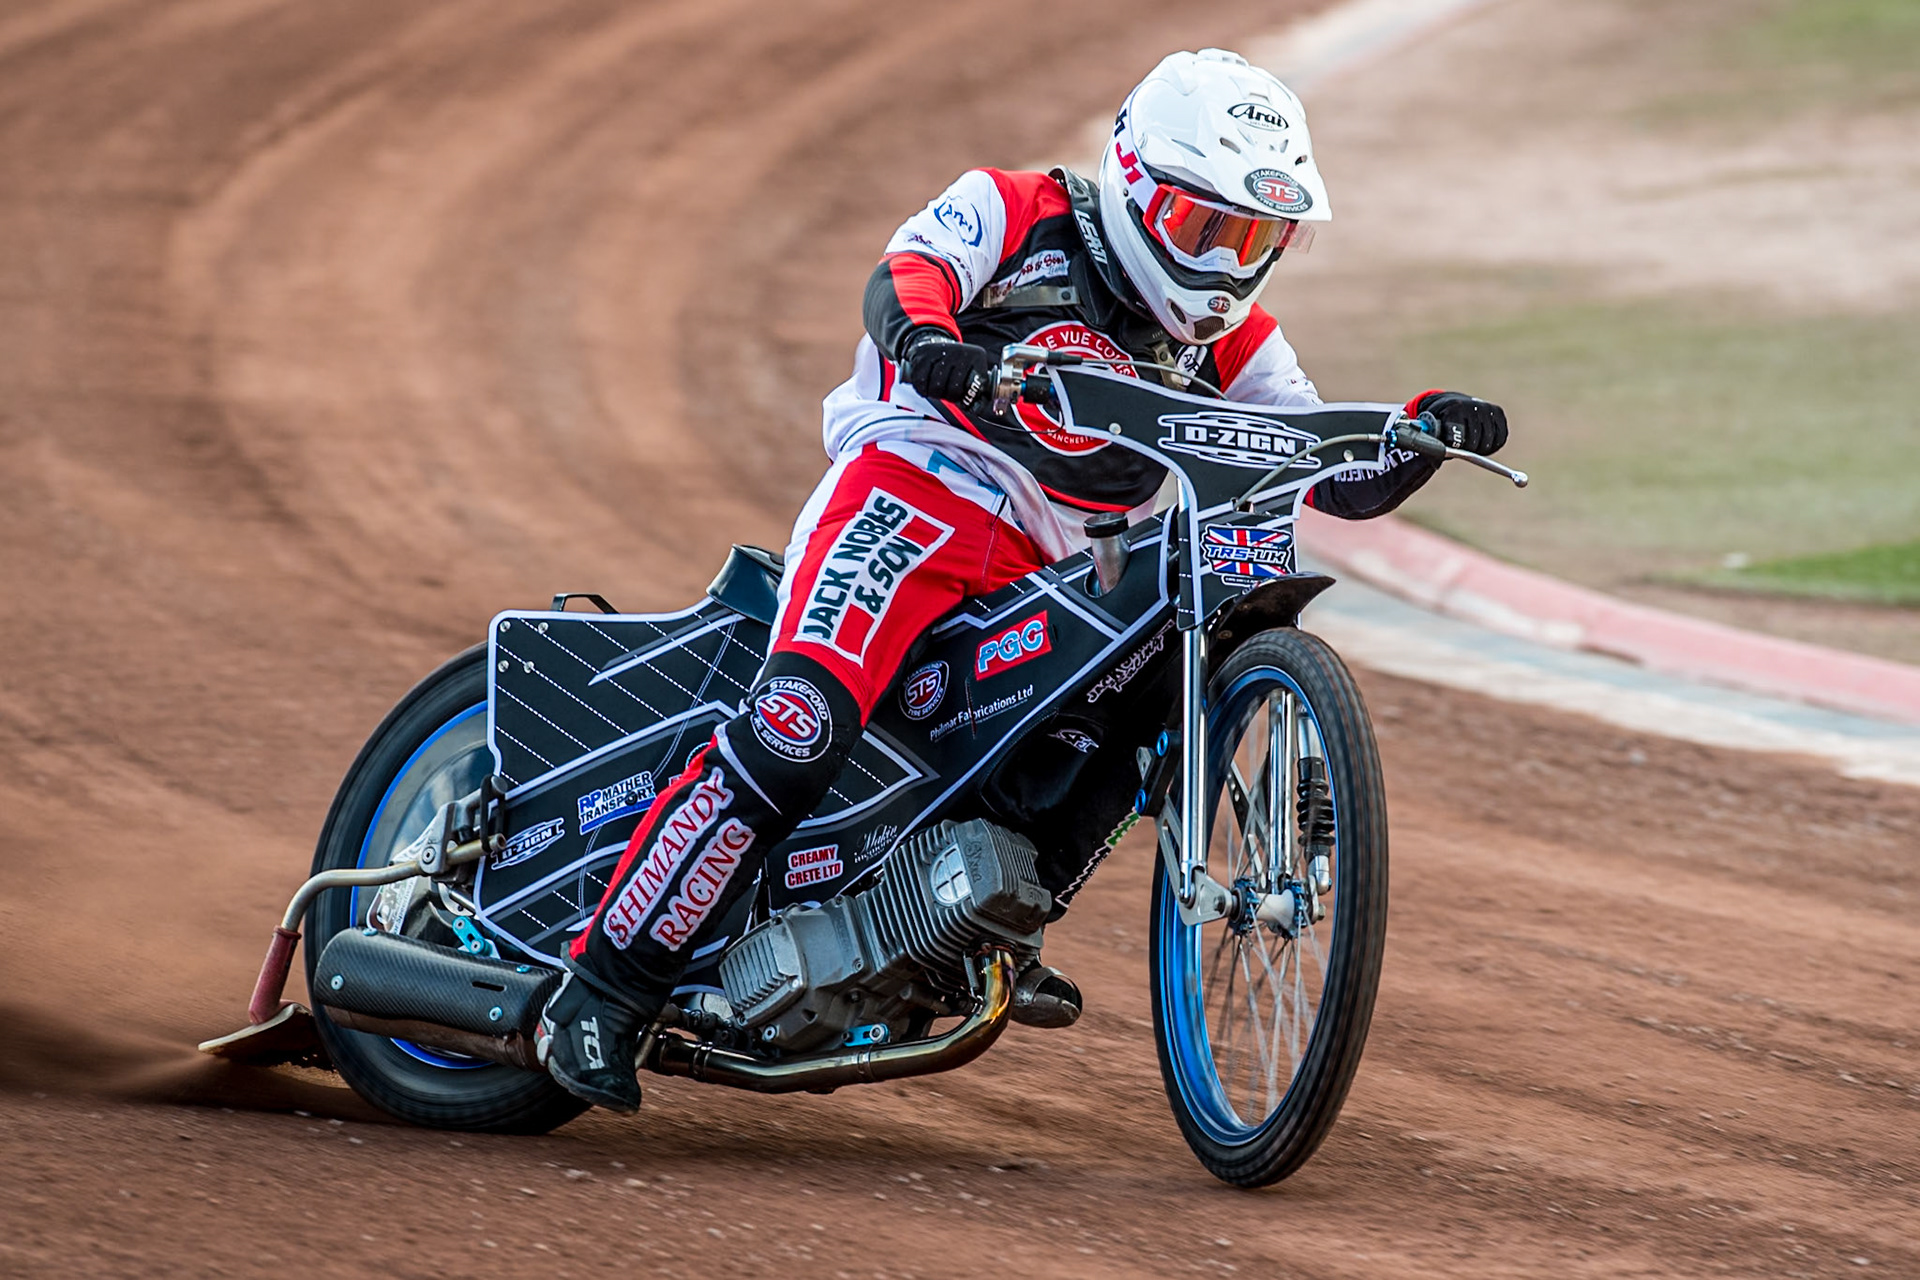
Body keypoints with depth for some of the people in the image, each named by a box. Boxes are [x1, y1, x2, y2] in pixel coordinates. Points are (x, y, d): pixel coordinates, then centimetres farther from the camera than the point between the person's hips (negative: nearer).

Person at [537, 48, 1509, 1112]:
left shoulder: (1227, 344, 19)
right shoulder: (1018, 214, 6)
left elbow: (1346, 477, 16)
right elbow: (906, 271, -13)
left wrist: (1427, 431, -5)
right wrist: (926, 335, -36)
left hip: (1048, 576, 7)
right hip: (914, 494, -7)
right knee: (798, 729, -25)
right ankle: (606, 987, -24)